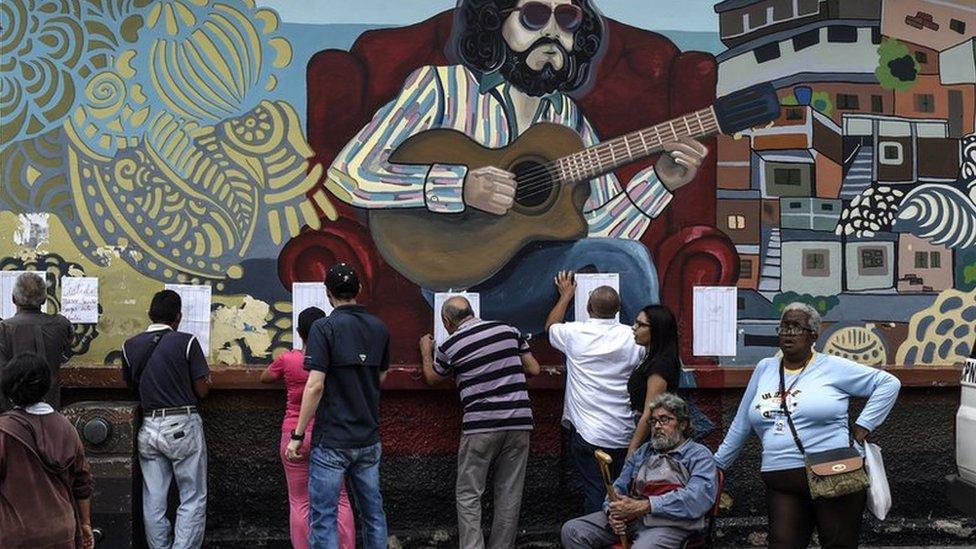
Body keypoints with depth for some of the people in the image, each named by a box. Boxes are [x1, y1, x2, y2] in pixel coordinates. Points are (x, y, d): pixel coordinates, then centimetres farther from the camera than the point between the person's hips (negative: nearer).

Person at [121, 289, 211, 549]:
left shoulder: (130, 346, 4)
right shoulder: (186, 342, -8)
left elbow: (131, 384, 15)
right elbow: (202, 390, -7)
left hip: (149, 427, 4)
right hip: (183, 426, -4)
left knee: (153, 502, 9)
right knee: (192, 499, 3)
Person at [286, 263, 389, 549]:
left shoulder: (324, 327, -12)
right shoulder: (379, 328, 5)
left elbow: (315, 386, -17)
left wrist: (297, 434, -11)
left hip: (332, 441, -6)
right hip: (369, 439, 6)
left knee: (323, 518, -1)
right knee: (372, 512, 14)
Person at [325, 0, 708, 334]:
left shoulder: (567, 116, 13)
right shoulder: (442, 86, -4)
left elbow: (595, 230, 7)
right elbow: (344, 175, -13)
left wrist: (661, 180, -8)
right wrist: (461, 189, -21)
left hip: (533, 274, 6)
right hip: (457, 281, -6)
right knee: (624, 260, -25)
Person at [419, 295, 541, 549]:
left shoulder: (450, 347, -1)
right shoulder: (509, 331, 6)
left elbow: (432, 378, 19)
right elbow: (534, 369, 13)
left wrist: (426, 351, 37)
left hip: (480, 427, -3)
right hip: (519, 422, 3)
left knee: (469, 496, 5)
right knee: (509, 495, 9)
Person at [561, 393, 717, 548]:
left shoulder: (699, 455, 7)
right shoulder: (644, 451, 28)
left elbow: (699, 497, -13)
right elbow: (619, 487, 21)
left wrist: (641, 506, -19)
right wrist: (612, 511, -6)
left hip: (669, 522, -6)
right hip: (628, 516, 6)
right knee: (572, 530, -12)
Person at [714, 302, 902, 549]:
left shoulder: (832, 367, 2)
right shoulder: (765, 369, 15)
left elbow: (888, 383, 3)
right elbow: (741, 425, 22)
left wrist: (863, 426, -3)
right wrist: (717, 464, 24)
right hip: (781, 484, 4)